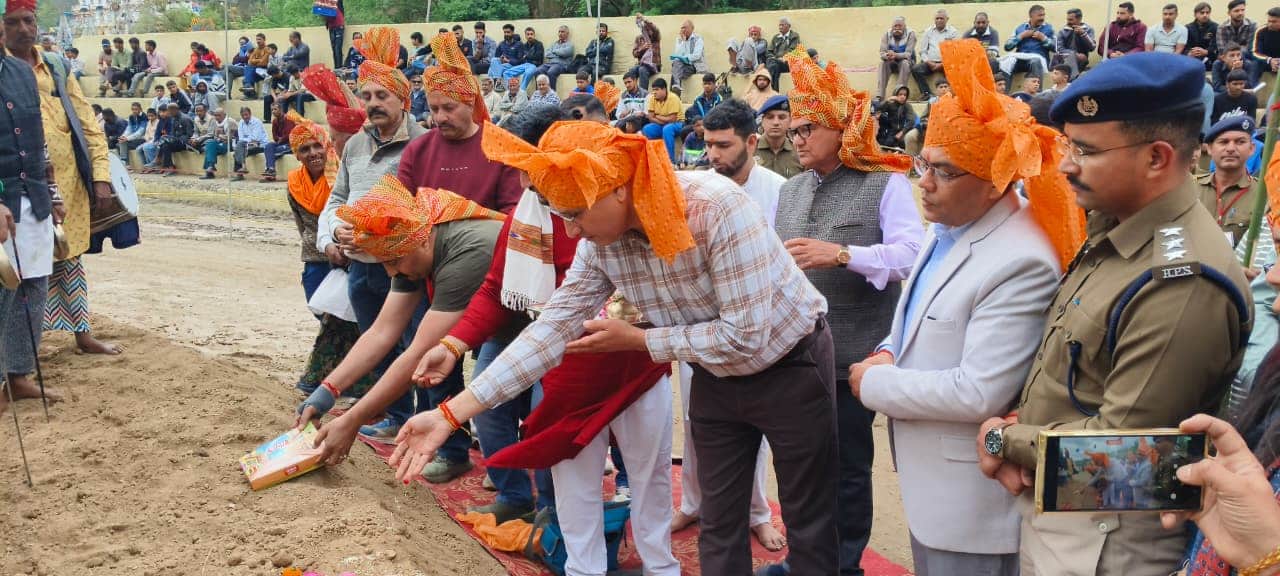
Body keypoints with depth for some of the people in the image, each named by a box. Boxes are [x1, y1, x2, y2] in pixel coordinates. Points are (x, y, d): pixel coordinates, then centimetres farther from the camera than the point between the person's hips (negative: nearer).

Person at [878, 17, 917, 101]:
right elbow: (882, 53, -12)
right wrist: (887, 56, -37)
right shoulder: (887, 34, -6)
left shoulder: (910, 33, -13)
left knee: (904, 63, -34)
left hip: (906, 61, -2)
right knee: (882, 63, -28)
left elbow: (908, 54, -22)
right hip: (891, 63, 2)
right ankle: (880, 96, -33)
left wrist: (896, 55, -41)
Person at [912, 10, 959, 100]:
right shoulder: (928, 32, 19)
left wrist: (942, 64, -13)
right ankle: (926, 93, -32)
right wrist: (928, 62, -7)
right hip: (930, 62, 3)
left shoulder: (953, 32, 9)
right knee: (915, 69, -26)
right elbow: (923, 51, 14)